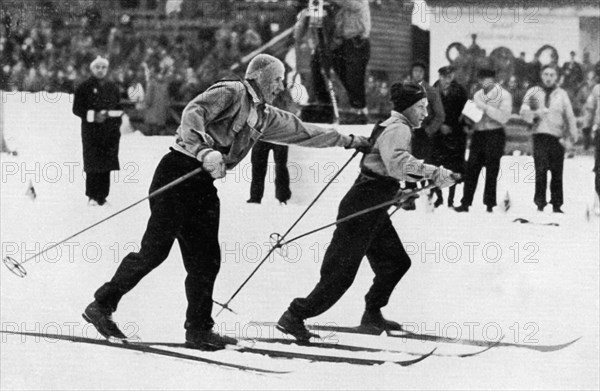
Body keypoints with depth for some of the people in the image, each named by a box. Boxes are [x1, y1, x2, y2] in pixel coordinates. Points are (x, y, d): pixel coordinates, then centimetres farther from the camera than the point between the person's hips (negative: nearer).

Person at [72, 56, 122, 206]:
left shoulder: (113, 88, 14)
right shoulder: (84, 88, 2)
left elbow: (119, 109, 19)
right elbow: (77, 109, 0)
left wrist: (116, 127, 6)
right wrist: (93, 116, -15)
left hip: (109, 132, 4)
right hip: (91, 131, -4)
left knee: (107, 165, 0)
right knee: (92, 164, -8)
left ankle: (102, 196, 5)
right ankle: (92, 196, -2)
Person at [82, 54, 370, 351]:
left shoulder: (264, 116, 19)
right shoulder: (231, 92, -7)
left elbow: (301, 131, 30)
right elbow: (193, 113, -22)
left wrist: (348, 141, 34)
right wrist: (205, 150, -39)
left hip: (204, 184, 8)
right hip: (179, 171, -8)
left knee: (205, 260, 4)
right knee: (156, 249, -11)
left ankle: (198, 329, 9)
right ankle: (102, 305, -2)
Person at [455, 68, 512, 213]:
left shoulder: (504, 95, -1)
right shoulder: (478, 95, 15)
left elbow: (504, 117, -13)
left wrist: (486, 108, -18)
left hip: (494, 134, -4)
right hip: (478, 134, 4)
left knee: (491, 171, -2)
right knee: (471, 169, -3)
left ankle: (490, 204, 3)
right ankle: (465, 202, -2)